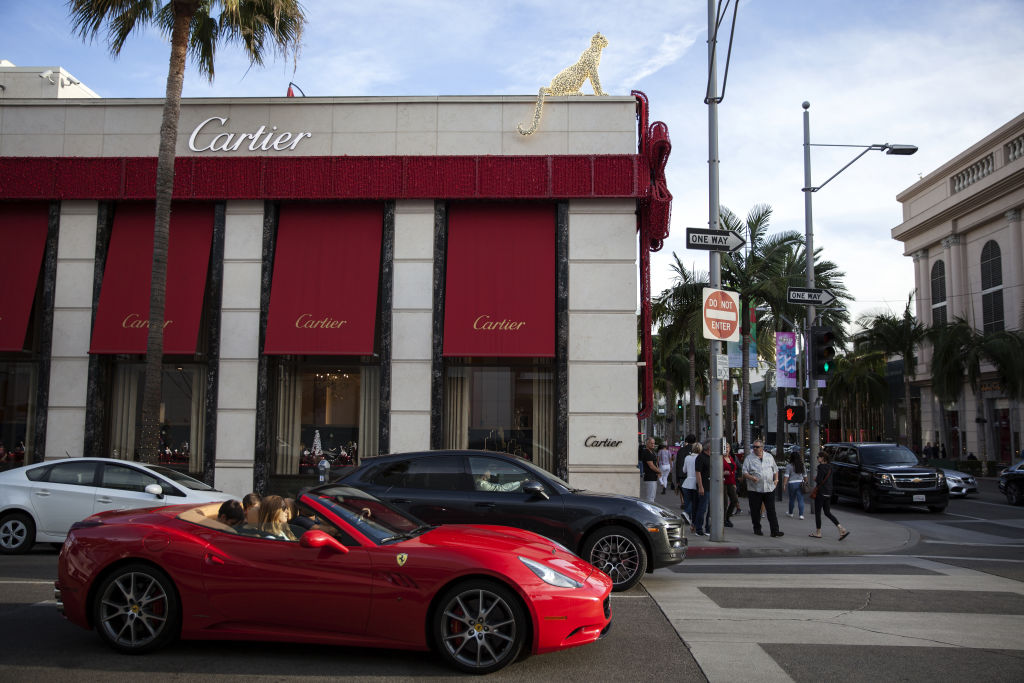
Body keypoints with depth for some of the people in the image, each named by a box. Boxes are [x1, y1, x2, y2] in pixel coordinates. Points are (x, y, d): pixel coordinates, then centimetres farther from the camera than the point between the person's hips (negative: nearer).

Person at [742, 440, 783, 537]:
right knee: (755, 511, 4)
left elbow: (775, 469, 21)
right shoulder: (749, 458, 2)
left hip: (769, 489, 2)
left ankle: (775, 530, -3)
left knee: (771, 510, -2)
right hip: (754, 489, -2)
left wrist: (776, 479, 6)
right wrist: (751, 477, -22)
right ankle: (757, 529, 18)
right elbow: (744, 472, -4)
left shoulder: (769, 457, 12)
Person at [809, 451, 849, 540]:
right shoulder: (829, 467, 11)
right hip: (828, 493, 9)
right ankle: (842, 530, 1)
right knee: (828, 513, 12)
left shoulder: (821, 467, -16)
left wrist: (815, 479, 0)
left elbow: (819, 481, -20)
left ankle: (818, 533, 11)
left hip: (821, 493, -9)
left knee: (817, 512, 4)